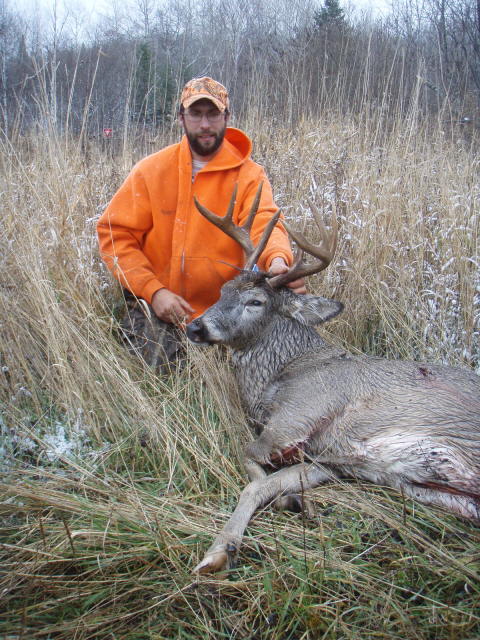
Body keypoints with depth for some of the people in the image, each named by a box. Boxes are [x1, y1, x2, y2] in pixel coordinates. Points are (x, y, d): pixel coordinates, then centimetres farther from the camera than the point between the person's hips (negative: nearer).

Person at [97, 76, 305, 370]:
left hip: (222, 308, 0)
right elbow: (115, 234, -3)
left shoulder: (249, 175, -3)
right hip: (158, 305, 0)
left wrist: (278, 259, -45)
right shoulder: (152, 169, -1)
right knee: (157, 365, -18)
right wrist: (154, 290, -15)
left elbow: (264, 222, -20)